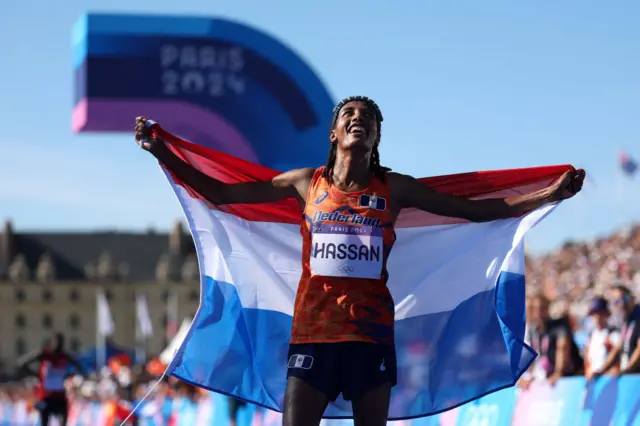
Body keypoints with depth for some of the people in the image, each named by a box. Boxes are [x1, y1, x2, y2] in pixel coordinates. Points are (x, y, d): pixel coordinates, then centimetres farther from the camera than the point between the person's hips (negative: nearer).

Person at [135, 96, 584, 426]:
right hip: (313, 330, 0)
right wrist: (163, 153, 6)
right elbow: (218, 192, 12)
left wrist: (551, 194, 1)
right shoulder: (306, 183, 7)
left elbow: (479, 209, 8)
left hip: (371, 333, 0)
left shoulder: (394, 188, 6)